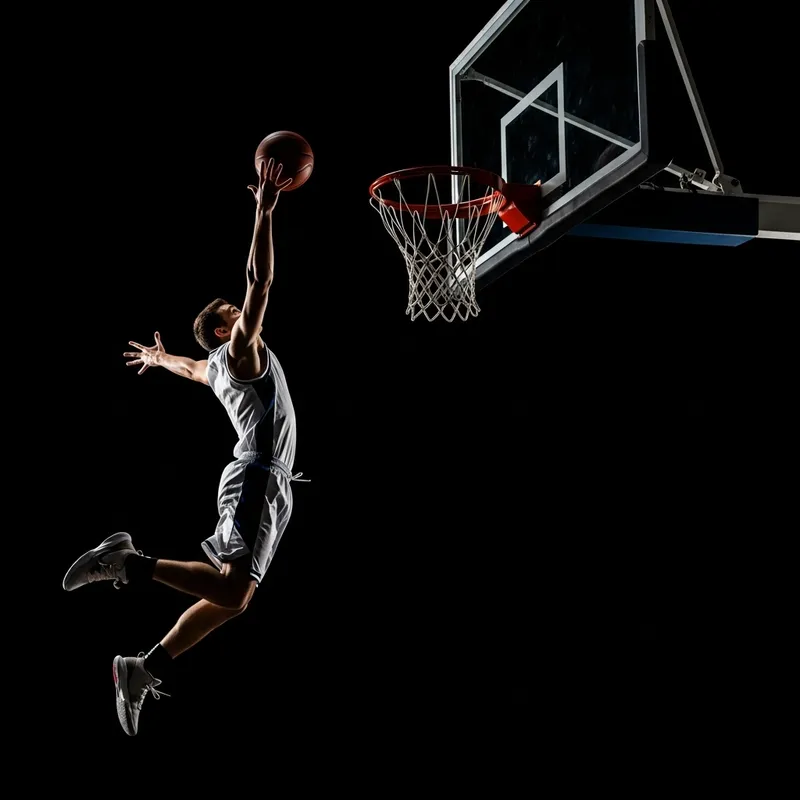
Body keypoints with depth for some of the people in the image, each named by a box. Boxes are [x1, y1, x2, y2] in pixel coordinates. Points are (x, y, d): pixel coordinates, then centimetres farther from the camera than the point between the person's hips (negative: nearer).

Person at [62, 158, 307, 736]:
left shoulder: (220, 365, 25)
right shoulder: (242, 349, 0)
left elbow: (191, 368, 47)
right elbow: (260, 282, -13)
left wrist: (160, 357, 69)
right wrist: (265, 211, -14)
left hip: (266, 484, 9)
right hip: (259, 477, -9)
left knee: (230, 598, 5)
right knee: (232, 589, -24)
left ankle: (144, 669, 5)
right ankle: (129, 561, -18)